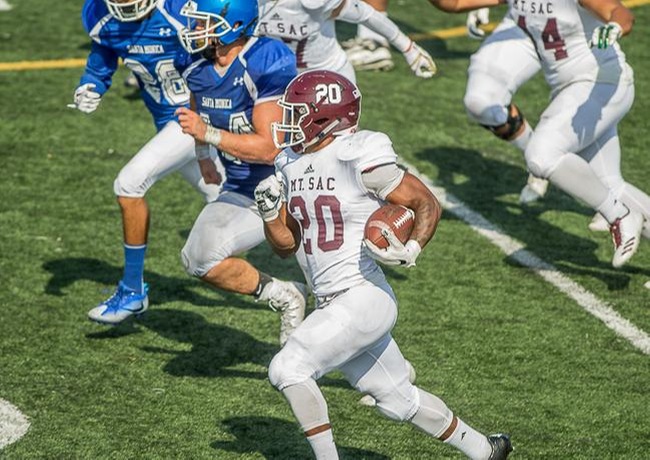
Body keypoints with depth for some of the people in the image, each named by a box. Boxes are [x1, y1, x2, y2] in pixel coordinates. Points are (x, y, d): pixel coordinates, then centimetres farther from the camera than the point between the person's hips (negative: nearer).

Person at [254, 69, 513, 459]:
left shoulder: (360, 157, -15)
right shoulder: (292, 164, 9)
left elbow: (428, 204, -8)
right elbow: (287, 244, 17)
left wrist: (411, 251, -25)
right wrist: (269, 211, -2)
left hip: (364, 298, -8)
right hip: (331, 305, 8)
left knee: (288, 369, -19)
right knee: (398, 399, 19)